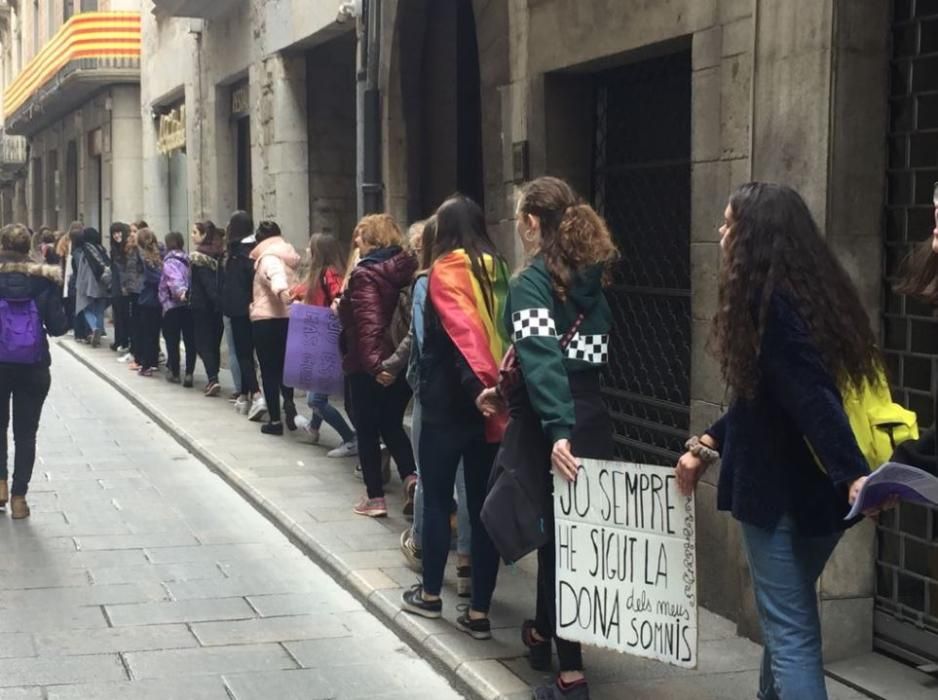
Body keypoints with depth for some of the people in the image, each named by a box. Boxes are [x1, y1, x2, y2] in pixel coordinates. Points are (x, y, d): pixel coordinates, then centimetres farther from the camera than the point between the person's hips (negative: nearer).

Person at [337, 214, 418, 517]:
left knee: (367, 429, 7)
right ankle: (411, 475, -2)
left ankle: (375, 497, 12)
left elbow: (368, 322, -24)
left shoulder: (365, 274, -15)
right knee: (392, 425, 19)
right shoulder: (407, 268, 6)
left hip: (370, 366, -7)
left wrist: (373, 361, -26)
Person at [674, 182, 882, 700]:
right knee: (787, 614, 24)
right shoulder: (803, 291, 10)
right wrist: (709, 443, 21)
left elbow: (812, 399, -29)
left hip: (781, 486, -9)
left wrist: (852, 476, -35)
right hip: (811, 485, 9)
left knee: (789, 628, -4)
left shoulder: (771, 302, -18)